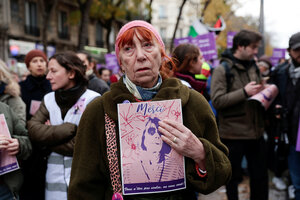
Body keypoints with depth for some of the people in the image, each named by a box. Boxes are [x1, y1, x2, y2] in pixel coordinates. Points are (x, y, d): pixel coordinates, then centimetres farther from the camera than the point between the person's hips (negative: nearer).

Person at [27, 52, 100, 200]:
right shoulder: (49, 99, 7)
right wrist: (69, 129, -16)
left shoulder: (93, 100, -9)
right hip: (55, 175, 4)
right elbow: (33, 129, -7)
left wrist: (49, 136, -7)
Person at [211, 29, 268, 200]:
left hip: (256, 133, 6)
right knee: (233, 177, 10)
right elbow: (217, 101, -19)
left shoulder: (254, 67, 10)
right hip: (233, 133, -6)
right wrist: (244, 92, -21)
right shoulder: (222, 70, -9)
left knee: (261, 176, 15)